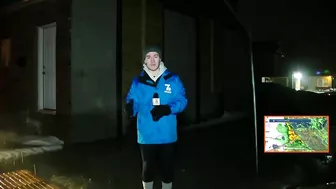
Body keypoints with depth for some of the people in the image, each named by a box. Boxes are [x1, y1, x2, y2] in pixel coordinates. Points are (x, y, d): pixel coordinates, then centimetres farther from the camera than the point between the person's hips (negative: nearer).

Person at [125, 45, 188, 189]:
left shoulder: (173, 80, -2)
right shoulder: (137, 82, 1)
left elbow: (182, 101, -4)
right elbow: (133, 103, -1)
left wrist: (167, 109, -21)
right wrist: (130, 108, -25)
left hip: (167, 135, 0)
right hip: (147, 136, 1)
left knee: (167, 168, 13)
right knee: (148, 168, 14)